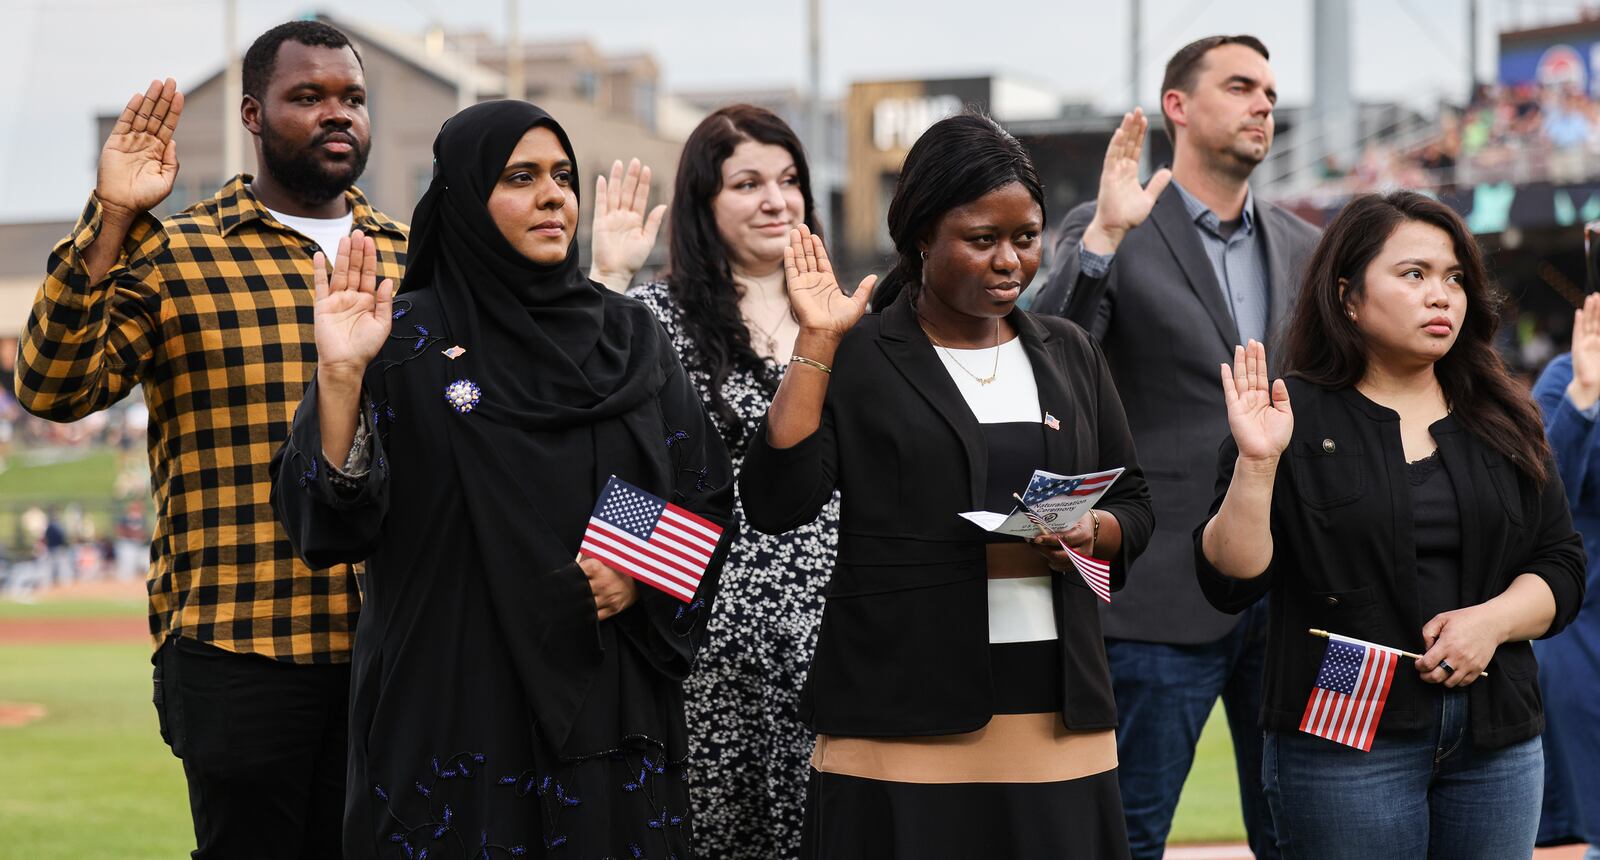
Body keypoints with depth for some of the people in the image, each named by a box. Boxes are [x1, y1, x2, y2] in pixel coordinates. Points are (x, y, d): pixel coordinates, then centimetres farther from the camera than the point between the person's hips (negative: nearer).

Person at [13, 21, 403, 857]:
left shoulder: (410, 258, 15)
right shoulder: (173, 255, 1)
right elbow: (55, 386, -12)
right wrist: (110, 221, -20)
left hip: (387, 643, 4)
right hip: (238, 651, -4)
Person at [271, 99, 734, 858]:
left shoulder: (627, 334, 9)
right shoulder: (405, 339, -2)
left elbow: (705, 496, 10)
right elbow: (330, 523, -10)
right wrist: (340, 376, -23)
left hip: (610, 709, 3)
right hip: (453, 706, -3)